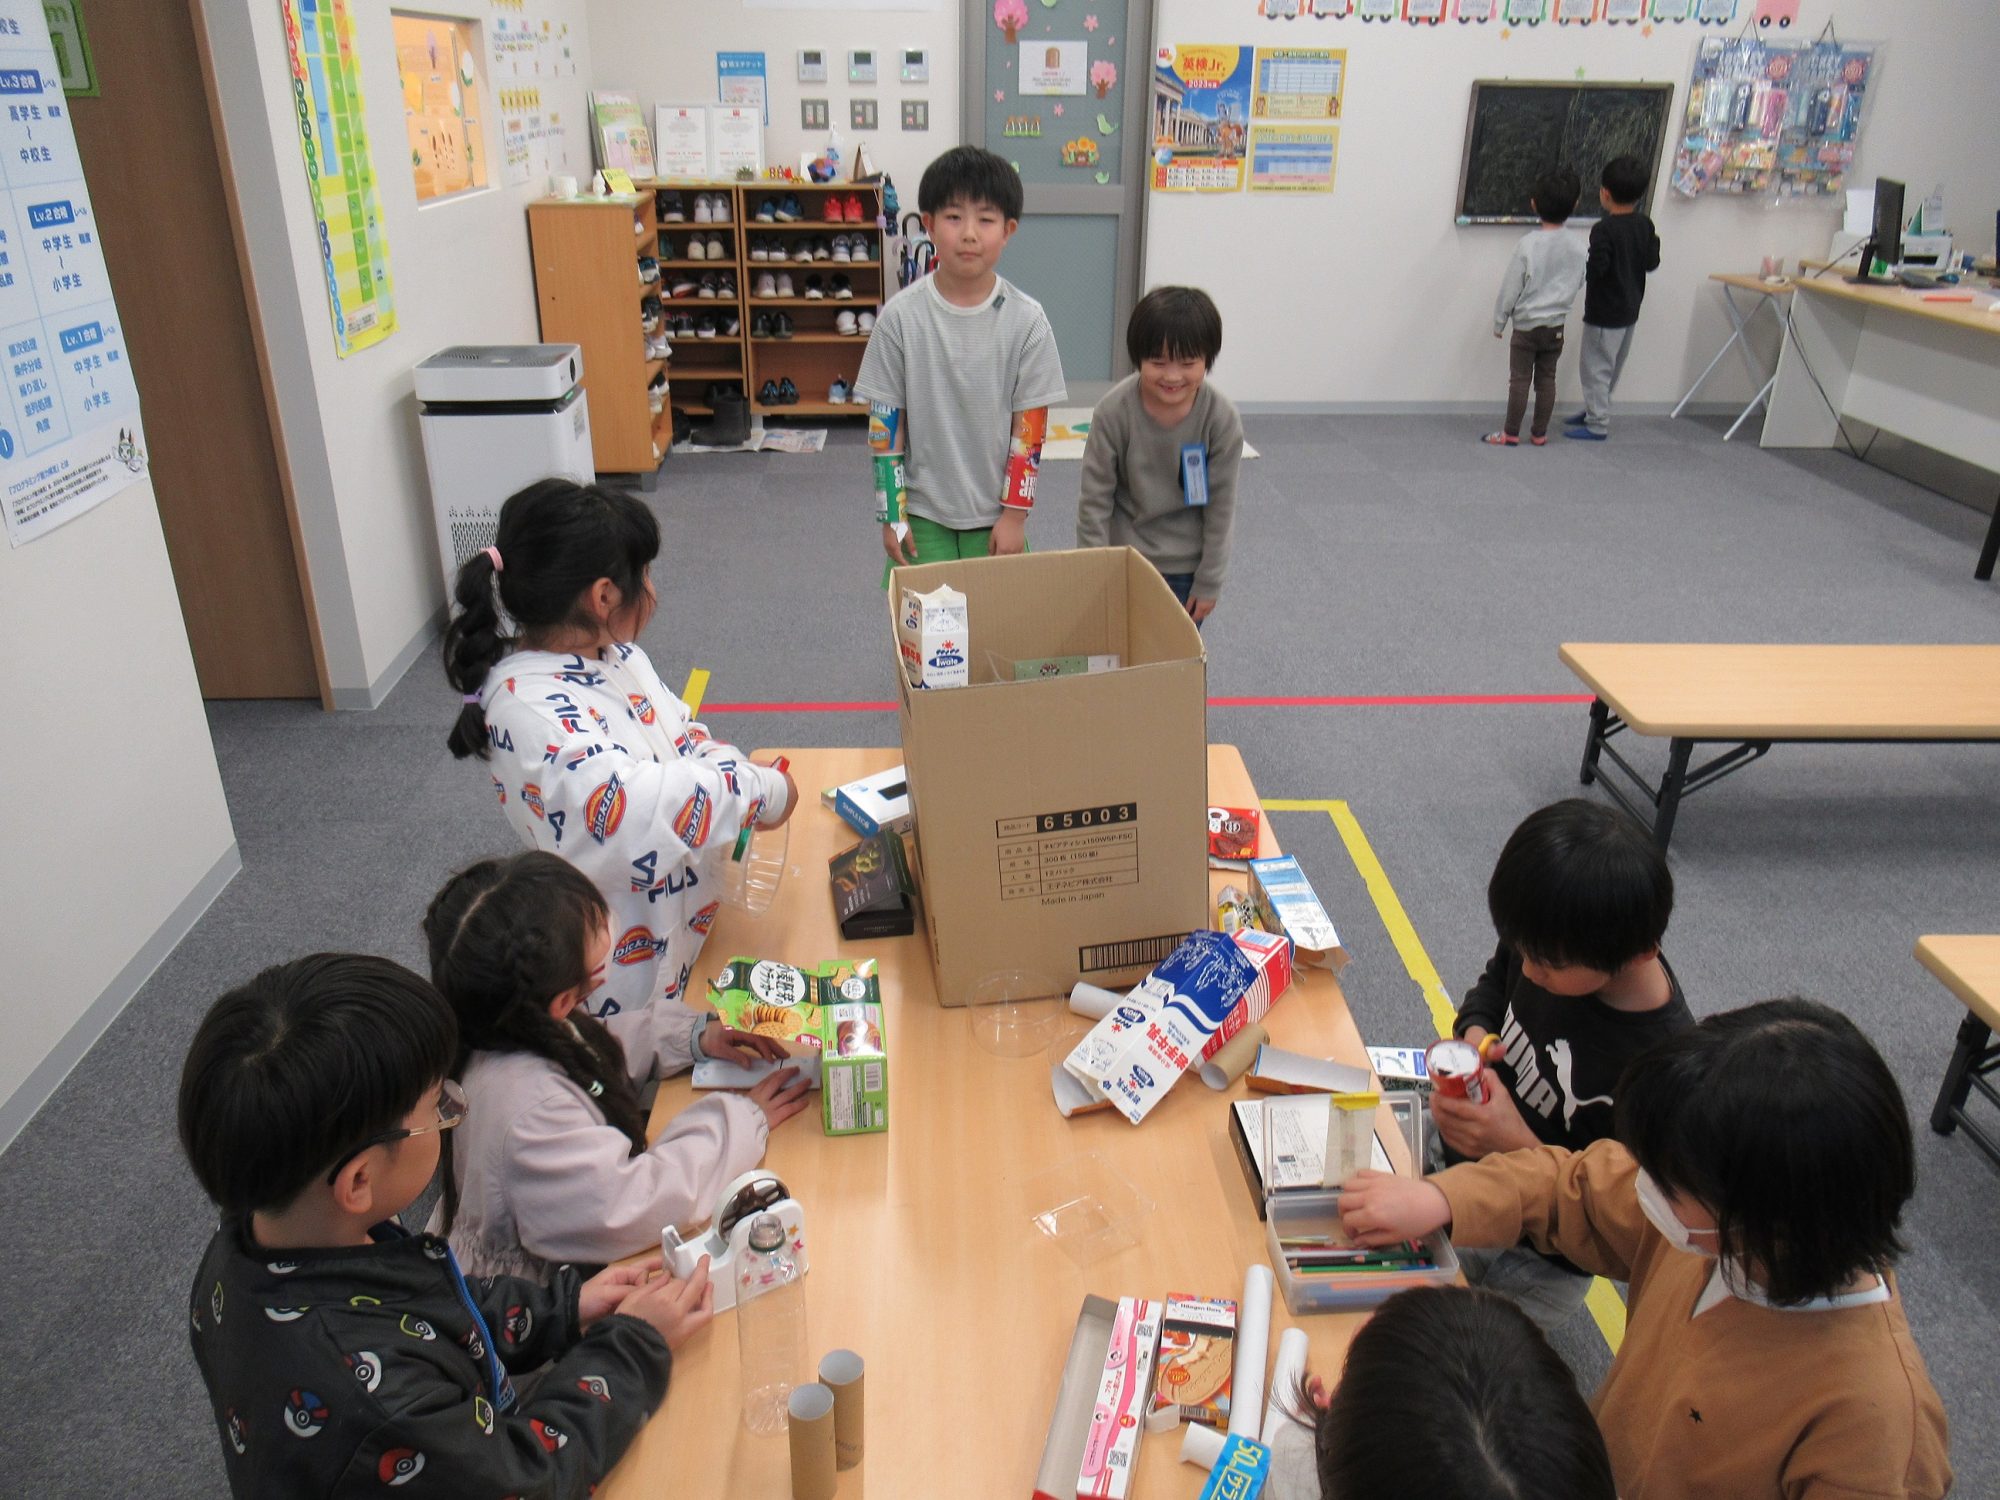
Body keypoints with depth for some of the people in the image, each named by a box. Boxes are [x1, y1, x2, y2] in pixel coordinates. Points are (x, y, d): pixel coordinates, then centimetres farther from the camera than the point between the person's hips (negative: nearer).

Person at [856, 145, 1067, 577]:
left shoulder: (1026, 320, -7)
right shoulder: (901, 316, -7)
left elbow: (1030, 426, -3)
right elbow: (884, 423, -3)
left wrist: (1015, 513, -5)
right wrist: (890, 514, -4)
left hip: (996, 514, 1)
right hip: (920, 512, 0)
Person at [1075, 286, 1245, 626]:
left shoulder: (1222, 419, -18)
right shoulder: (1114, 411, -20)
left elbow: (1220, 506, -9)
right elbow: (1095, 498, -11)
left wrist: (1209, 583, -4)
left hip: (1185, 566, 0)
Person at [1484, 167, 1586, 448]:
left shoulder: (1528, 244, -16)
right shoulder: (1576, 246, -4)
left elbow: (1511, 287, -11)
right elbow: (1579, 284, 8)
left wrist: (1499, 321, -1)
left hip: (1527, 324, -4)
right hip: (1556, 326, 4)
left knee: (1519, 379, 2)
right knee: (1547, 379, 11)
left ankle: (1511, 434, 6)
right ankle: (1539, 433, 17)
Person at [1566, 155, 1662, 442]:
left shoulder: (1603, 229, -21)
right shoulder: (1645, 225, 2)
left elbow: (1596, 268, -26)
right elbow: (1651, 263, 5)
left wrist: (1577, 265, -7)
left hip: (1603, 313, -8)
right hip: (1629, 310, 8)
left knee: (1596, 366, 0)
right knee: (1612, 366, 20)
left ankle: (1597, 425, 3)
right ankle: (1595, 410, 34)